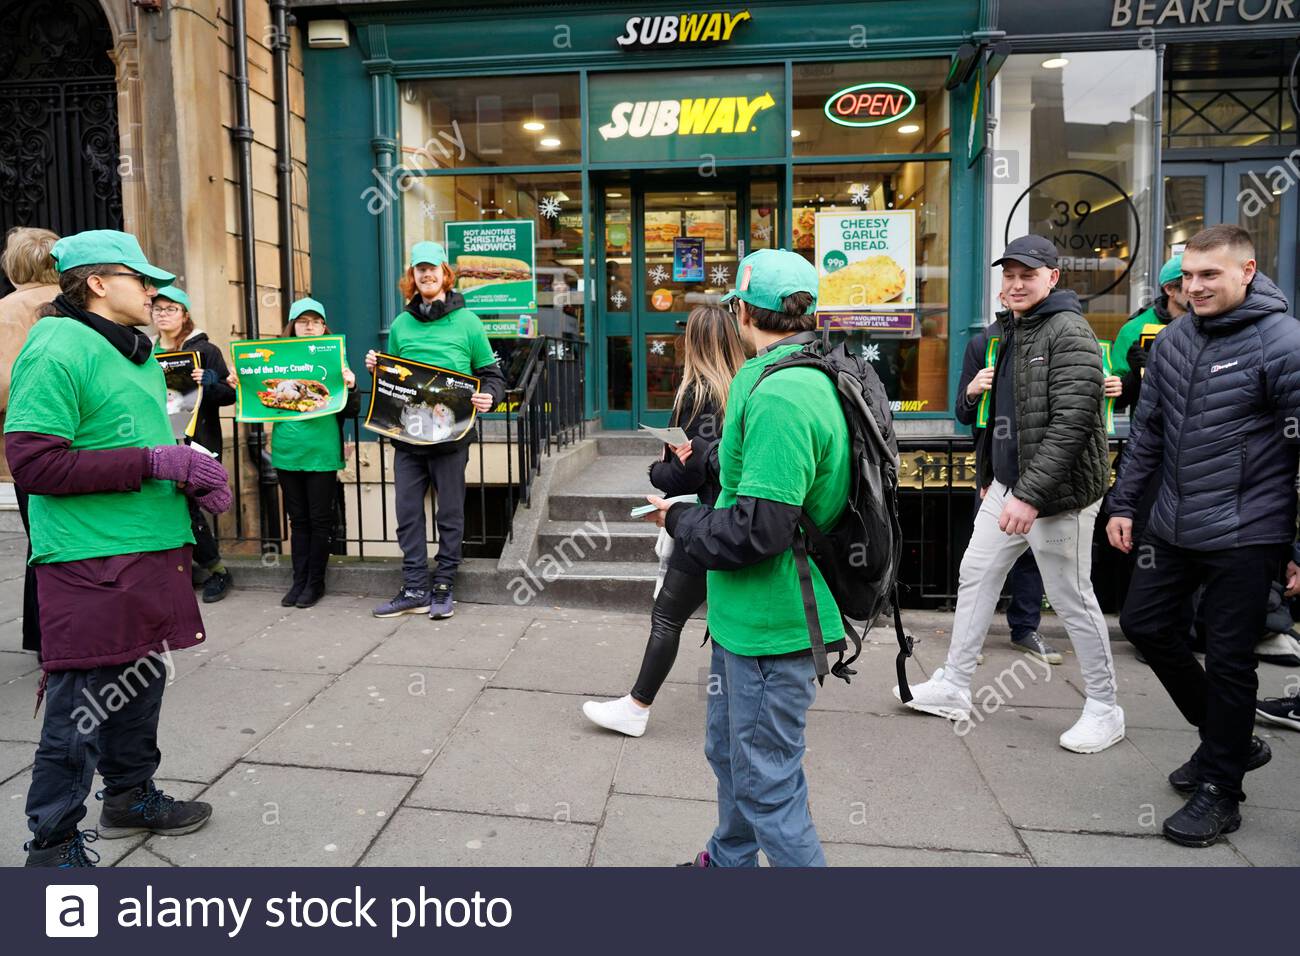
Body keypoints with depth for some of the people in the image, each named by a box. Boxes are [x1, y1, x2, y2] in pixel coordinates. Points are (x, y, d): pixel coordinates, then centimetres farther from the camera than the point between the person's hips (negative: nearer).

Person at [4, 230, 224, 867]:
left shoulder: (136, 353, 16)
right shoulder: (57, 350, -14)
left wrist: (191, 472, 7)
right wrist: (153, 462, -22)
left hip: (150, 552, 9)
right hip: (88, 561, -9)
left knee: (140, 684, 20)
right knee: (80, 705, 0)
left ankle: (131, 796, 38)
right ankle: (53, 844, 16)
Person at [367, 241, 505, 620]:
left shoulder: (466, 321, 1)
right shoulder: (401, 324, 11)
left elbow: (491, 374, 2)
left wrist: (489, 397, -17)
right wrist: (377, 369, 1)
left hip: (450, 435, -4)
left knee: (450, 513, 5)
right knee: (408, 513, 5)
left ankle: (444, 588, 16)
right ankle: (415, 589, 14)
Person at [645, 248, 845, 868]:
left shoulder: (781, 394, -25)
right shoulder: (806, 378, 9)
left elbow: (757, 530, -28)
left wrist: (679, 520, -12)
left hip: (770, 626, -11)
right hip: (745, 614, 11)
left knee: (767, 784, 2)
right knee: (730, 751, 27)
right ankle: (729, 860, 49)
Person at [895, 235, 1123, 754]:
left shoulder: (1069, 333, -14)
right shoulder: (1012, 331, 14)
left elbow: (1071, 423, -23)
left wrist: (1031, 495, -27)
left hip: (1056, 493, -9)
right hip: (1006, 486, 9)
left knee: (1072, 599, 1)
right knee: (975, 575, 12)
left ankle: (1104, 710, 19)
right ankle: (953, 687, 25)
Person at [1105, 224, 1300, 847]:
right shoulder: (1172, 341, 7)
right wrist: (1123, 504, 13)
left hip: (1244, 537, -7)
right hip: (1172, 527, 7)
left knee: (1228, 660, 2)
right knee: (1144, 623, 15)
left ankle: (1220, 789, 21)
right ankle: (1229, 740, 35)